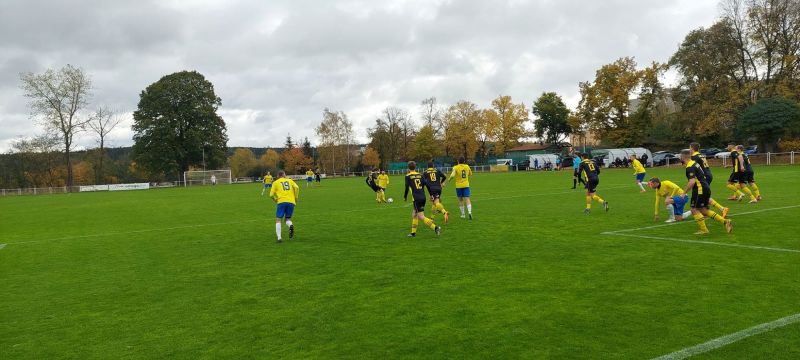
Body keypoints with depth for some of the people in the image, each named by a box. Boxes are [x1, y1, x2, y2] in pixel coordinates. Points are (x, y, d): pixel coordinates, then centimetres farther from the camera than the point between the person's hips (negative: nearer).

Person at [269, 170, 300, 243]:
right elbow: (296, 187, 1)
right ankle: (290, 225, -18)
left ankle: (279, 238, -12)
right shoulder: (290, 180, 20)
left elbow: (271, 195, 6)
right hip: (291, 202, 3)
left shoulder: (275, 182, 15)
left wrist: (275, 200, 24)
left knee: (278, 220, 3)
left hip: (281, 202, -2)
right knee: (287, 219, 17)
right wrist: (296, 198, 9)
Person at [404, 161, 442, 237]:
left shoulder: (408, 176, -1)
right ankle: (413, 232, 24)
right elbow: (427, 184, 8)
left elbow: (407, 187, 0)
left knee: (421, 217, -7)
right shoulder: (420, 175, 12)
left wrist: (405, 197, 17)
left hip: (416, 198, -6)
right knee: (414, 214, 20)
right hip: (423, 197, 6)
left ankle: (436, 228, -21)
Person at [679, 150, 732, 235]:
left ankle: (703, 229, 4)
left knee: (694, 209, 0)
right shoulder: (694, 163, 15)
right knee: (703, 210, 14)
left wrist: (684, 193, -20)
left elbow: (692, 182, -27)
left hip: (700, 190, -10)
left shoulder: (689, 167, -17)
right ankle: (725, 222, 11)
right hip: (706, 188, 10)